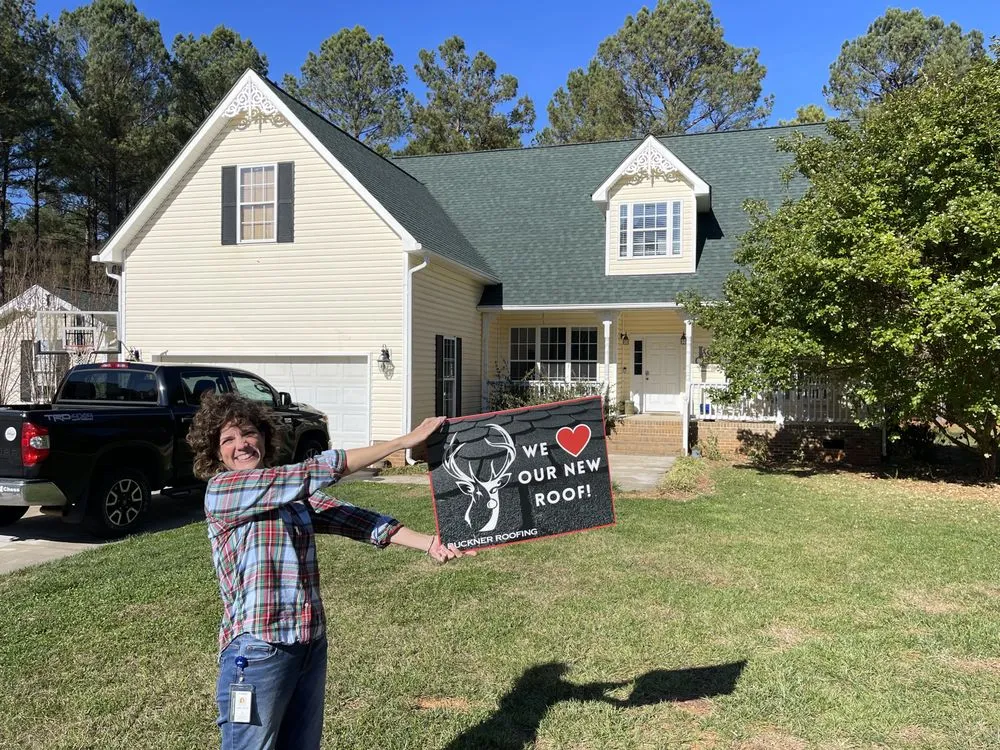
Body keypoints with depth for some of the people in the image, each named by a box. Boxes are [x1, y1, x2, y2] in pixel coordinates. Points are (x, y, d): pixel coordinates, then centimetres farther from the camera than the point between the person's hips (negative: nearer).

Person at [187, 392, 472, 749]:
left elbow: (356, 519, -3)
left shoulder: (295, 494, 7)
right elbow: (316, 471, -18)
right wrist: (404, 441, -17)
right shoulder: (221, 490, -12)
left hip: (312, 646, 6)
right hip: (258, 652, -6)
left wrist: (428, 542, -18)